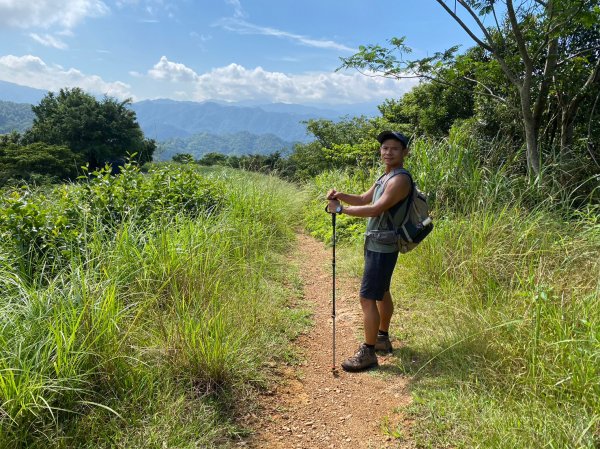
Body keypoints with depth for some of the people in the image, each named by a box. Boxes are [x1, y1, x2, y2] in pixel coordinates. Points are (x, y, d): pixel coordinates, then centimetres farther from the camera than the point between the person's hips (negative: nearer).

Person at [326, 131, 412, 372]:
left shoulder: (400, 179, -18)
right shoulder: (385, 177, 14)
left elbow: (376, 209, -26)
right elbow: (364, 199, 17)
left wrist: (340, 209, -23)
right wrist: (340, 195, -1)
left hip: (382, 248, -10)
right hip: (376, 245, 10)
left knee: (368, 298, -8)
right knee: (381, 293, 21)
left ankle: (368, 352, 1)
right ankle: (382, 338, 37)